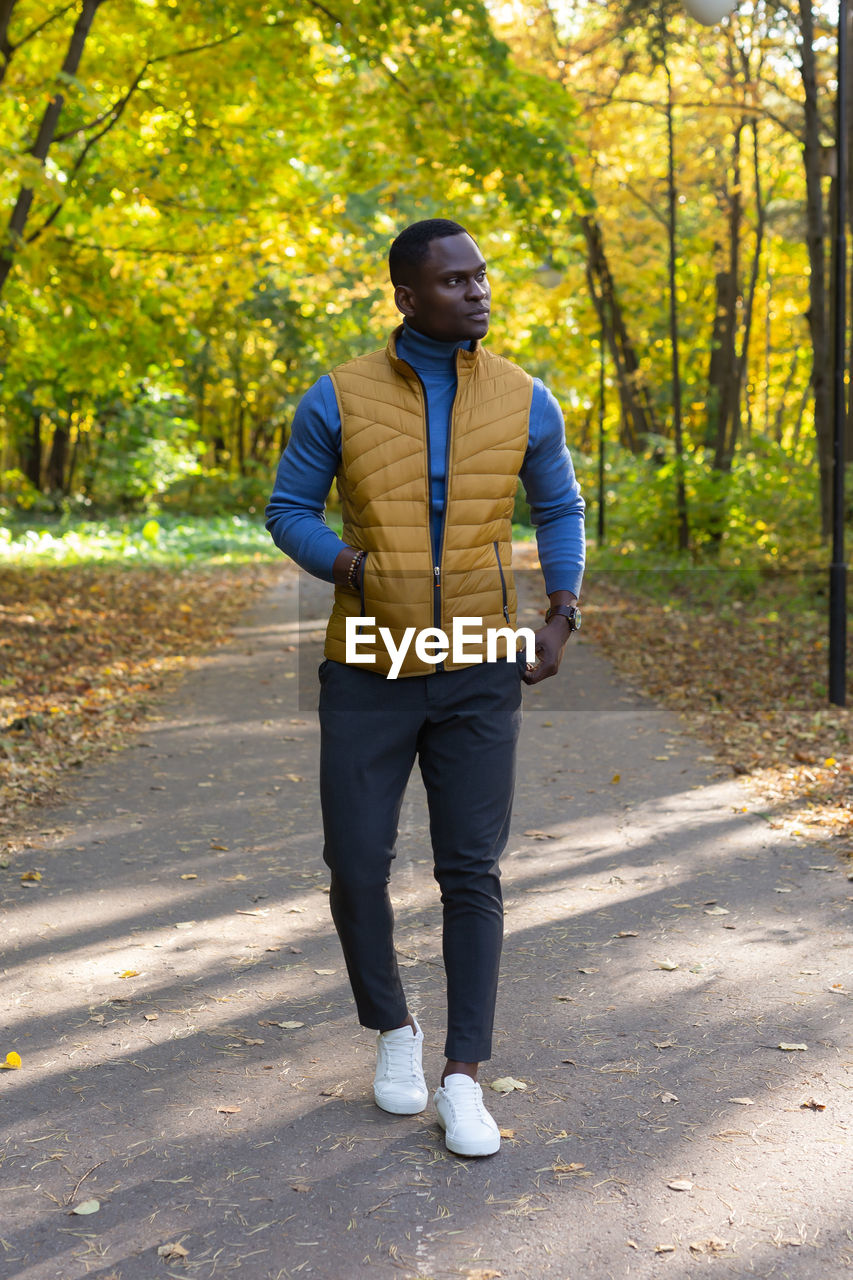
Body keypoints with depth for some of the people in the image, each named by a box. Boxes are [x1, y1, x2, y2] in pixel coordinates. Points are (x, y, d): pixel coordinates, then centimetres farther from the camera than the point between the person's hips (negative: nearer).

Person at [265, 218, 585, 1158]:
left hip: (476, 675, 1)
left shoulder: (524, 400, -1)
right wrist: (359, 572, -17)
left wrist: (561, 622, -1)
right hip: (369, 673, 0)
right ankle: (392, 1029, 27)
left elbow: (558, 510, 13)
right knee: (356, 867, -1)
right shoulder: (338, 398, -5)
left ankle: (462, 1082, 7)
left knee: (471, 873, -3)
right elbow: (289, 512, 3)